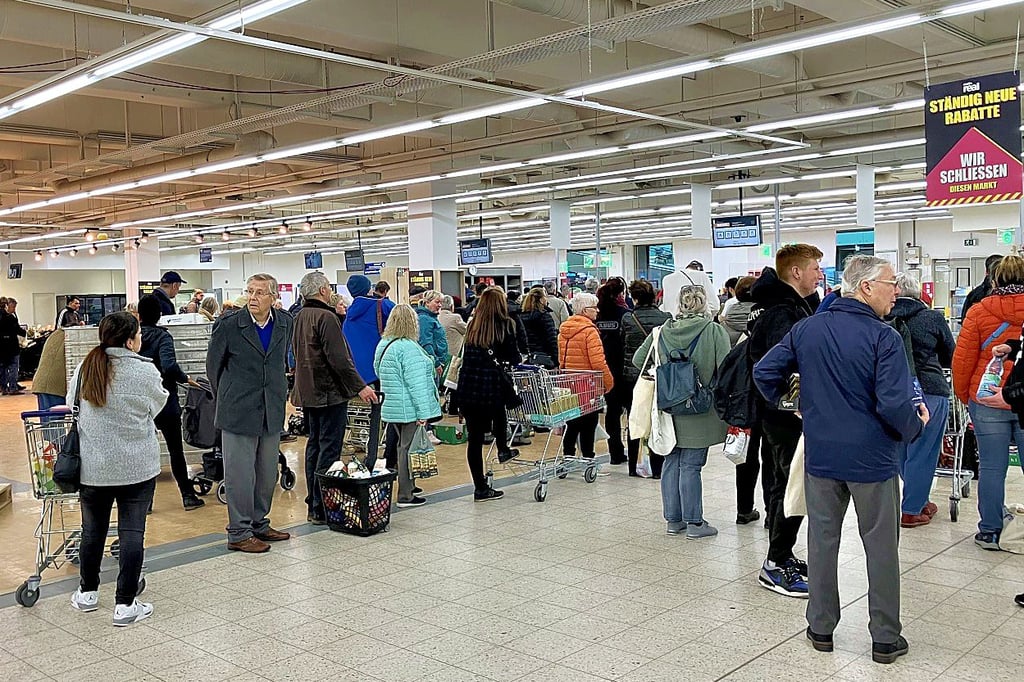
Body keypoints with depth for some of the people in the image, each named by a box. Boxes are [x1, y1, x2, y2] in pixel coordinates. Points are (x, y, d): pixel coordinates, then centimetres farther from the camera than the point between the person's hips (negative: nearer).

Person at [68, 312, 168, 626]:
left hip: (93, 467, 4)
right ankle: (125, 604, 4)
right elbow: (157, 405, 4)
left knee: (93, 529, 18)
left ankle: (87, 593, 33)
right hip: (137, 467, -4)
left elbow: (70, 406, 8)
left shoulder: (84, 368, -2)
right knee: (132, 532, 2)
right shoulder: (145, 371, -12)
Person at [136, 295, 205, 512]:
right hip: (165, 402, -3)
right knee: (176, 450, 8)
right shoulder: (162, 336, -12)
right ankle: (188, 496, 12)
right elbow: (169, 365, -28)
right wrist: (185, 379, -13)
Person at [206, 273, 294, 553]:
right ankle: (239, 534, 11)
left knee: (267, 474, 14)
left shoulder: (285, 323, 4)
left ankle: (259, 525, 29)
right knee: (240, 474, 0)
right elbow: (213, 364, 3)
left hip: (272, 412, 5)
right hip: (238, 412, -5)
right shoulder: (229, 324, -9)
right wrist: (226, 399, 9)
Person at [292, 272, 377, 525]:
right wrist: (360, 386, -19)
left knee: (315, 445, 15)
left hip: (308, 391, 10)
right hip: (329, 391, -9)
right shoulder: (326, 317, -16)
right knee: (329, 449, -6)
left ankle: (312, 504, 21)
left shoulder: (300, 317, 13)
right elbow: (339, 358, -22)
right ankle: (321, 509, -6)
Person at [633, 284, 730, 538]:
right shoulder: (714, 331, -11)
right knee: (691, 466, 1)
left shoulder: (662, 331, 1)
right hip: (699, 412, -4)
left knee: (671, 463, 12)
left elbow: (638, 360, 6)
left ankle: (673, 520, 20)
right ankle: (694, 522, 9)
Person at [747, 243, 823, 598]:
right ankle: (776, 565, 5)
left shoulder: (789, 306, 14)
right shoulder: (783, 313, -19)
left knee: (782, 484, 17)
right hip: (786, 412, -11)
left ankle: (781, 557, 28)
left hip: (777, 411, 11)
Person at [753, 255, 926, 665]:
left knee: (822, 540, 14)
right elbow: (894, 404, -22)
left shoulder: (806, 330, 0)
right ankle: (885, 638, 20)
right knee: (881, 548, 10)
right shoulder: (884, 337, -16)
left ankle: (821, 628, 24)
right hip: (872, 459, -4)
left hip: (820, 457, 4)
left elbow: (764, 373, 1)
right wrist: (916, 425, -2)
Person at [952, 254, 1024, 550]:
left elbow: (963, 359, -2)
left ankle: (990, 531, 13)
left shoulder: (979, 310, -3)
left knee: (992, 468, 6)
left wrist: (963, 394, 12)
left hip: (988, 401, -1)